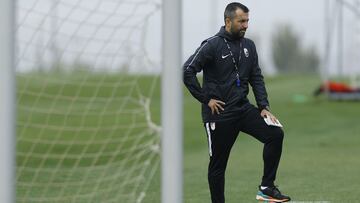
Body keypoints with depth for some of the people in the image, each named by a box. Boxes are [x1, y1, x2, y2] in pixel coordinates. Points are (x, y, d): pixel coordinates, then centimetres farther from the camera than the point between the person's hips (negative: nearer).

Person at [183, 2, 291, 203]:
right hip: (219, 114, -5)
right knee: (218, 164, 2)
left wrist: (264, 107, 0)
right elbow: (188, 71, -14)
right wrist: (206, 99, -14)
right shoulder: (213, 45, -10)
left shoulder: (249, 46, 8)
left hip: (243, 109, 5)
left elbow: (257, 78, 12)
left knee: (275, 134, -12)